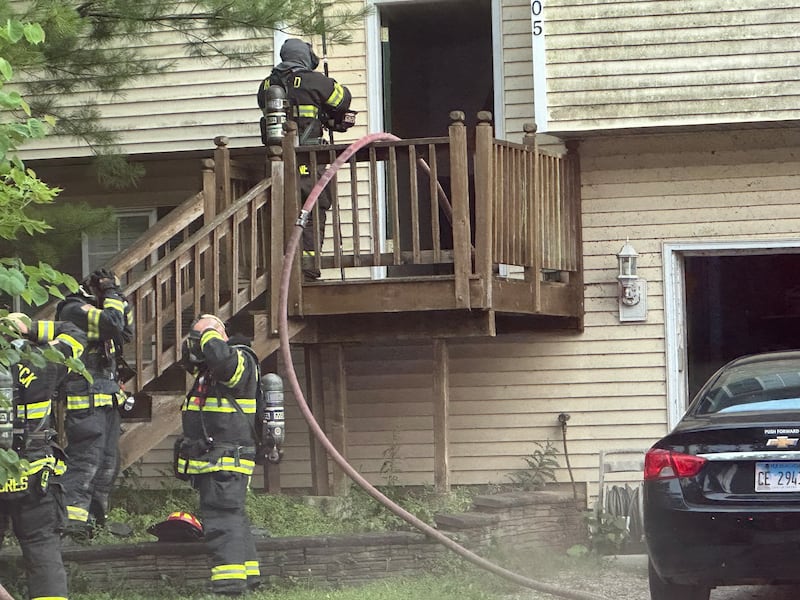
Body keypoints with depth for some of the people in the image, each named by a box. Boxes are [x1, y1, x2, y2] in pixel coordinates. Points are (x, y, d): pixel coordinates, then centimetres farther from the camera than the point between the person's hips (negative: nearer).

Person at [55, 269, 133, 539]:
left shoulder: (95, 313, 18)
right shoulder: (74, 310, -12)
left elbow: (126, 332, 25)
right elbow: (112, 324, -25)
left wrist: (122, 304, 12)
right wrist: (113, 297, -10)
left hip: (107, 401, 10)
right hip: (86, 402, -10)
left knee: (108, 463, 13)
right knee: (85, 460, -15)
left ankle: (95, 517, 20)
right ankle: (71, 520, -16)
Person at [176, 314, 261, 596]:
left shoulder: (240, 360, -10)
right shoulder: (207, 373, 21)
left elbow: (221, 358, -31)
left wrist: (209, 335, -13)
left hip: (226, 463, -11)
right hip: (212, 463, 11)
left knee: (221, 519, -16)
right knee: (232, 518, 16)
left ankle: (229, 581, -21)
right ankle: (248, 574, 23)